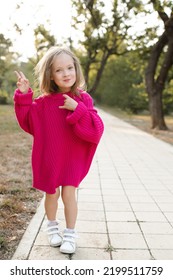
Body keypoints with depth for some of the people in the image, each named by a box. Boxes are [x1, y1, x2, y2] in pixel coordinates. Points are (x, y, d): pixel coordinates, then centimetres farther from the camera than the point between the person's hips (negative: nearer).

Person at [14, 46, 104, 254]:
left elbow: (95, 130, -17)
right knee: (51, 194, 12)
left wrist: (77, 109, -29)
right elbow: (28, 123, 2)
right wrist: (23, 96, -9)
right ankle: (52, 228, 36)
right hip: (49, 157, 2)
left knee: (68, 194, -1)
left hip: (73, 157, -1)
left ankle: (70, 235, 19)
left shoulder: (83, 99, -10)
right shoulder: (43, 102, -6)